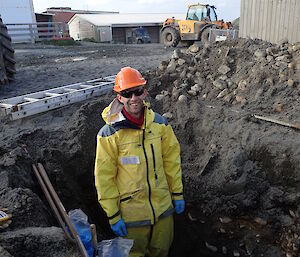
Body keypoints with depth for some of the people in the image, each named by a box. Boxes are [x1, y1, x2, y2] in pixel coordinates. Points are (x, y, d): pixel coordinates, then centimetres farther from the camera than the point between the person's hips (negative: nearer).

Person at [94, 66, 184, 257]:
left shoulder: (159, 123, -4)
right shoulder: (109, 134, -16)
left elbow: (172, 159, 5)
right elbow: (104, 177, -12)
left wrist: (177, 193, 7)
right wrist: (113, 215, -9)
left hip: (163, 207, 4)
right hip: (131, 212, -3)